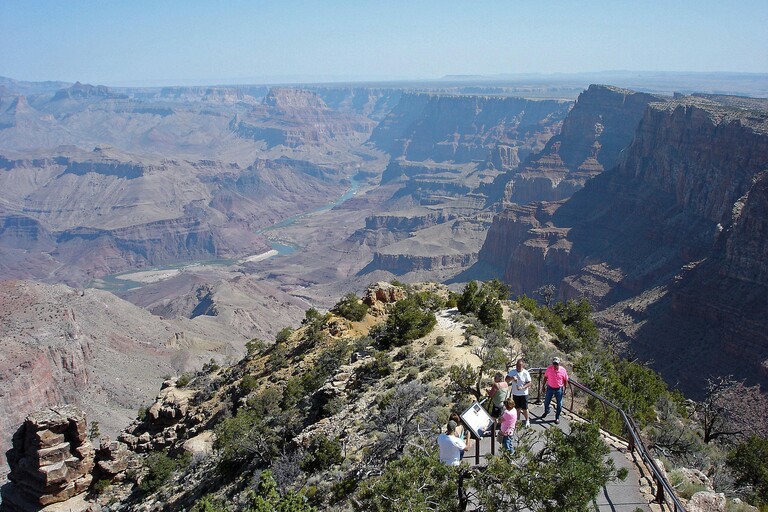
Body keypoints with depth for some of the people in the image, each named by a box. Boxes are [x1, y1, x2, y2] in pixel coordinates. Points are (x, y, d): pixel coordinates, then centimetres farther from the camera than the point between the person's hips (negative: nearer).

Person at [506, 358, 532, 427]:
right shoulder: (512, 371, -10)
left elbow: (529, 383, -11)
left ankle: (527, 420, 29)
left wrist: (522, 387, -27)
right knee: (517, 408, 17)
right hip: (515, 394, 3)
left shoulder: (526, 373, -16)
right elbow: (506, 380, -13)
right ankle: (518, 420, 35)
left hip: (523, 394, -3)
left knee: (524, 408, 7)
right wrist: (512, 378, -32)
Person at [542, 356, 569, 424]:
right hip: (550, 388, 1)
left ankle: (557, 418, 24)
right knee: (546, 402, 17)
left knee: (559, 404, 7)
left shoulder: (563, 370, -15)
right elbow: (545, 377, 0)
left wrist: (565, 388, -2)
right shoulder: (549, 368, -13)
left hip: (559, 389, -1)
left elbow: (565, 380, -2)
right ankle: (546, 411, 47)